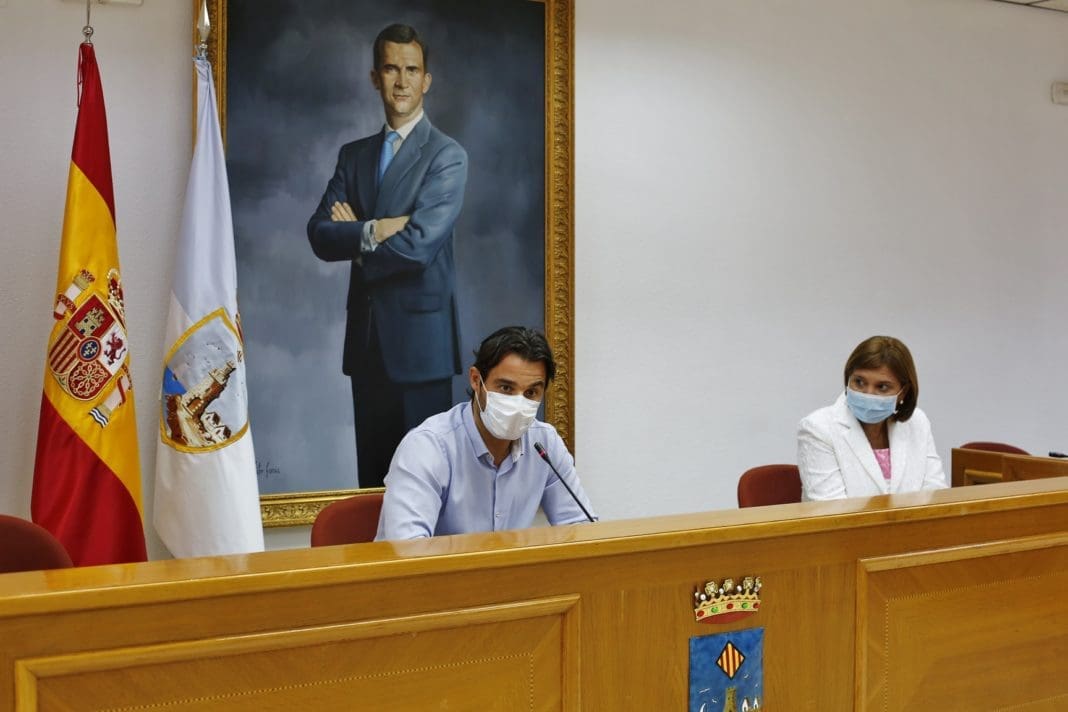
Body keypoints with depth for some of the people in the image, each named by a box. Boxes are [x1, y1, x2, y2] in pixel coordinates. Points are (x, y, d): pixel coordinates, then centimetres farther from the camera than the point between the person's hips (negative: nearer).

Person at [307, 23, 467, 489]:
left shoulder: (446, 156, -4)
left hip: (419, 338, -5)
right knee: (371, 469, 11)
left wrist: (354, 237, -3)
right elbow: (320, 234, 1)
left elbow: (418, 244, -17)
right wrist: (374, 230, -15)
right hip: (365, 337, 5)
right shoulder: (353, 155, 13)